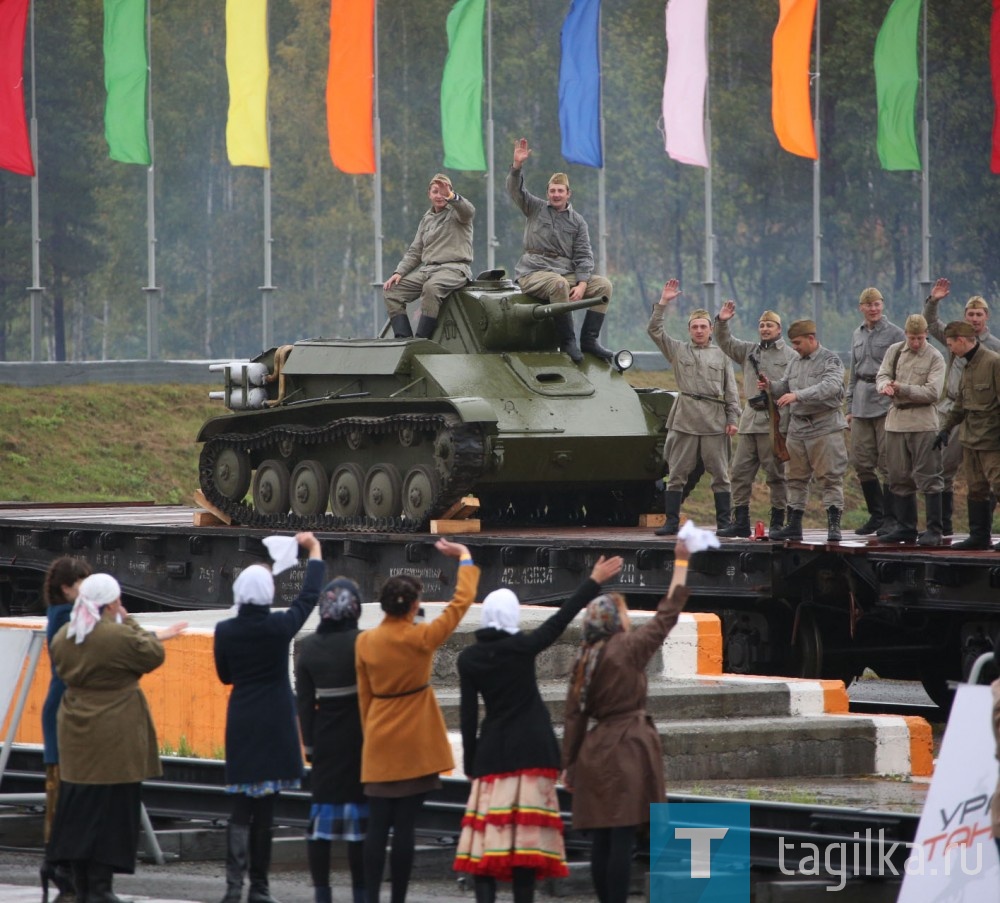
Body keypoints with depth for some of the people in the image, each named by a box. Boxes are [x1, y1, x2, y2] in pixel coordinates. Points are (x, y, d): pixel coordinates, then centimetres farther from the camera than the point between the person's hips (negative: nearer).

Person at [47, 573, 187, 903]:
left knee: (79, 806, 12)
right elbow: (153, 656, -5)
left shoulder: (63, 637, 4)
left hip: (76, 736, 6)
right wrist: (130, 622, 5)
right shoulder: (120, 635, -19)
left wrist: (154, 636, 25)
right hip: (115, 736, -6)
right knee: (111, 808, -1)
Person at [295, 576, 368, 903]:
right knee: (359, 812, 0)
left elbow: (303, 701, 4)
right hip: (359, 737, -4)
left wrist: (309, 742, 10)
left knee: (322, 814, 7)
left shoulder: (308, 647, 2)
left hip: (324, 738, 4)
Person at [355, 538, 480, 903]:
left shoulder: (365, 642, -1)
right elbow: (462, 601, -1)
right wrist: (464, 558, 11)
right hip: (415, 745, -3)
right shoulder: (422, 638, -12)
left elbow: (364, 696, 6)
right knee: (405, 825, -1)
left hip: (379, 746, 3)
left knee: (378, 825, 5)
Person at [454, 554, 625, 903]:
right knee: (526, 835, -2)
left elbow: (468, 713, 2)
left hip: (492, 752, 2)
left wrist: (470, 762, 9)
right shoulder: (522, 648, -8)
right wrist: (594, 582, -1)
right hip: (532, 751, -2)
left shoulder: (469, 658, 0)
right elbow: (561, 619, -7)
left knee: (487, 833, 2)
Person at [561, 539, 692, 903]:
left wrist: (570, 764, 16)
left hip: (596, 749, 6)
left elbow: (574, 716, 9)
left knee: (601, 839, 7)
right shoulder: (628, 649, -8)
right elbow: (666, 615, -1)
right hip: (628, 749, -6)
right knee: (622, 838, -8)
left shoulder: (584, 660, 7)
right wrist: (681, 563, 8)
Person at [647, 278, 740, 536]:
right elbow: (654, 330, 3)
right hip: (684, 421, 0)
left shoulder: (721, 355, 13)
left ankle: (724, 522, 5)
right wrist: (663, 303, -5)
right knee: (676, 473, 0)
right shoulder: (678, 350, 13)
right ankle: (671, 522, 3)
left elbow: (731, 391, 11)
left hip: (714, 423, 0)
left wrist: (732, 419, 2)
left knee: (720, 474, 1)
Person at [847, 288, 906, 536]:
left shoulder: (894, 334, -2)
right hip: (862, 404, 6)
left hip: (886, 403, -6)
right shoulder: (857, 335, 16)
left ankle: (890, 518, -1)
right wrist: (850, 407, 18)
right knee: (861, 461, 5)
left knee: (887, 463, -6)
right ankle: (876, 514, 15)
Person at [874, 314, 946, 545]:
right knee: (899, 478, 10)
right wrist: (885, 385, -19)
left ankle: (934, 531, -3)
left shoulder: (935, 358, -3)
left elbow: (933, 392, -12)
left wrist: (902, 389, -18)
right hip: (896, 422, 5)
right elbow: (882, 375, 5)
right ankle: (905, 528, 18)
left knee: (928, 478, -6)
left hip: (923, 424, -5)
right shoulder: (894, 351, 10)